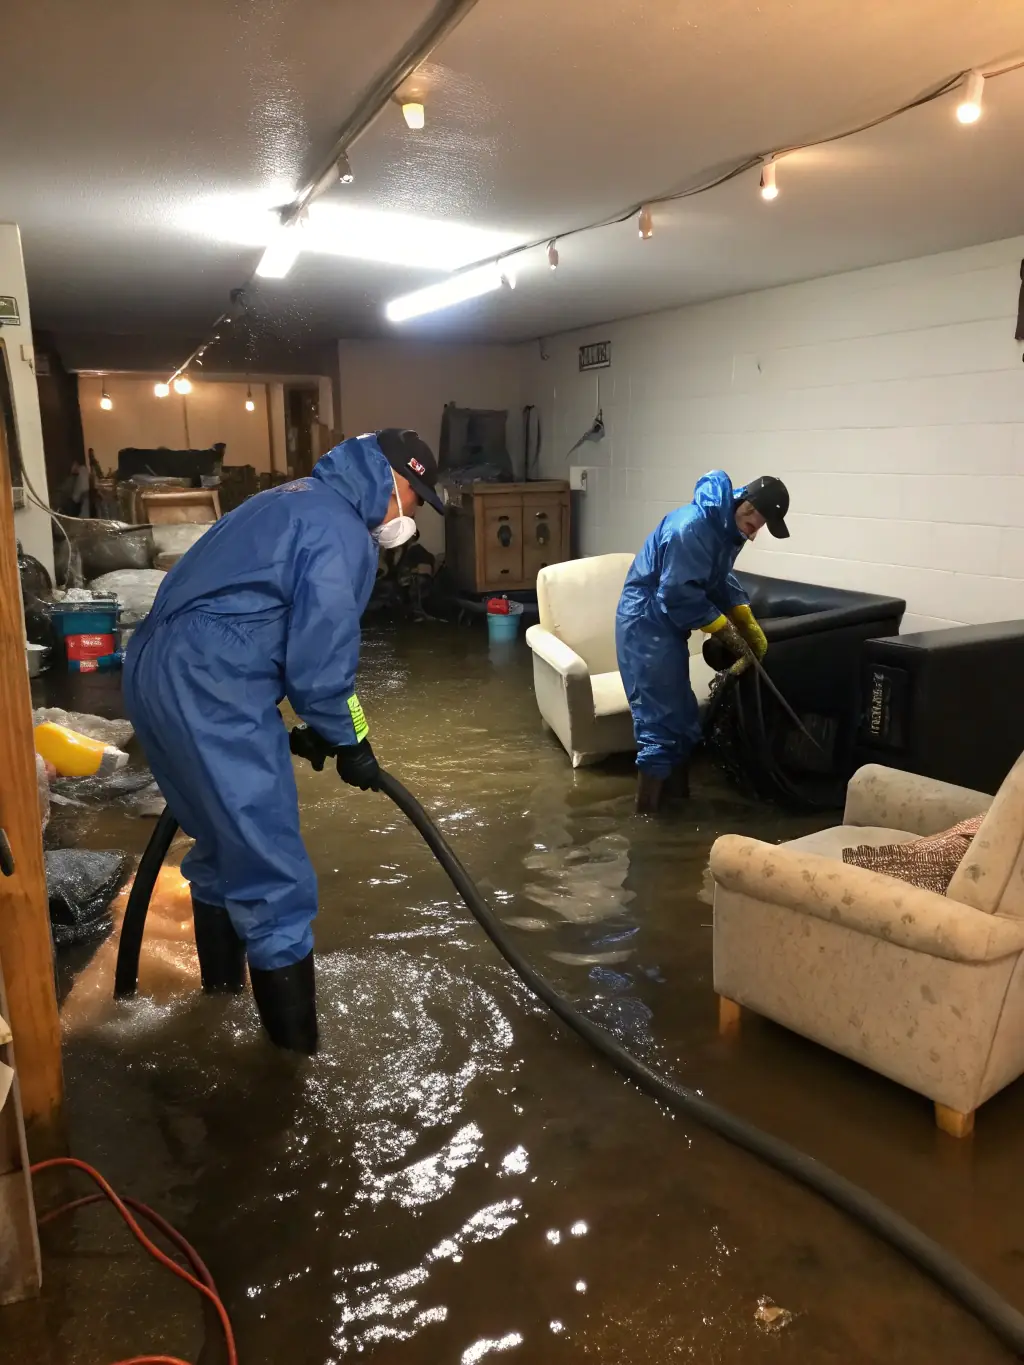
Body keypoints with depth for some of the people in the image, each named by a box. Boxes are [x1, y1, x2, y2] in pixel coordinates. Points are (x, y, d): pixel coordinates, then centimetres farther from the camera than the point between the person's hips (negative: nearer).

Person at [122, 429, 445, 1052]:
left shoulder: (300, 502, 22)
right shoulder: (342, 531, -10)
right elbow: (321, 655, -15)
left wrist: (303, 723, 25)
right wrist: (350, 743, 1)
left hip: (157, 669, 11)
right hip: (211, 690, -11)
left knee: (222, 836, 26)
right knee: (273, 874, -3)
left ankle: (222, 973, 45)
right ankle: (297, 1047, 7)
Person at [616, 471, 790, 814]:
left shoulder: (726, 526, 7)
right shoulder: (693, 527, -25)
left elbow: (722, 580, 19)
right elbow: (679, 593, -25)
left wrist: (749, 624, 10)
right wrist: (726, 630, -16)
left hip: (666, 626, 10)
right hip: (646, 626, -10)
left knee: (682, 720, 16)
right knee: (660, 724, -10)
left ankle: (681, 801, 28)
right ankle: (645, 818, -3)